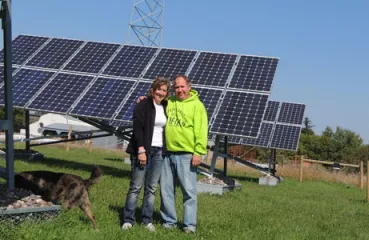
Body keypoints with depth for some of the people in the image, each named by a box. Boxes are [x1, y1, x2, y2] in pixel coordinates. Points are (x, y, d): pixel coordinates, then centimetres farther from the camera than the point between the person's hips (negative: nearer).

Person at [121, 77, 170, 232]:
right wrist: (141, 150, -18)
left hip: (159, 151, 5)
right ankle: (128, 220, 5)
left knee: (152, 188, 5)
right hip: (143, 150, -5)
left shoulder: (166, 107, 14)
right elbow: (137, 128, -11)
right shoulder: (143, 105, -4)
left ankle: (147, 220, 11)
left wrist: (166, 150, 10)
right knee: (136, 186, -2)